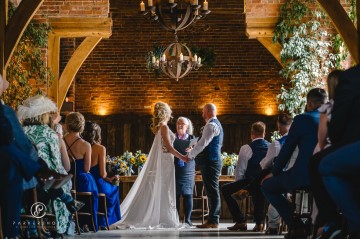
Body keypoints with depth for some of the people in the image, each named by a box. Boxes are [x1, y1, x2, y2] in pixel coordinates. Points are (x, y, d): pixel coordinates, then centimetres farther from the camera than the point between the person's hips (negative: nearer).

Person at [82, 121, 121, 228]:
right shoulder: (100, 149, -11)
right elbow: (102, 174, -13)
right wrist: (110, 179, 12)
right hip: (96, 185, -4)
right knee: (114, 189, 30)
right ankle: (102, 221, 35)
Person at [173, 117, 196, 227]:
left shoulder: (191, 138, 9)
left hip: (187, 169, 0)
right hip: (175, 168, 0)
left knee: (187, 194, -3)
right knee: (175, 194, -3)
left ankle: (187, 219, 1)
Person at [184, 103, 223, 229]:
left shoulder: (211, 125, -11)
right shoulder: (216, 124, 23)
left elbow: (203, 143, -18)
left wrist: (190, 155, -12)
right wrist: (193, 153, 17)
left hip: (210, 162, -11)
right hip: (212, 161, 11)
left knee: (212, 191, -10)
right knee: (212, 191, 10)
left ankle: (213, 221, -11)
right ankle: (213, 219, 12)